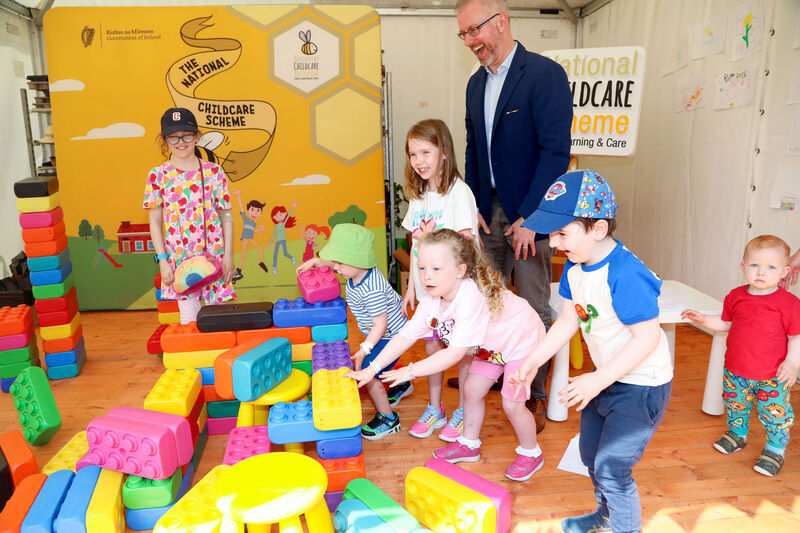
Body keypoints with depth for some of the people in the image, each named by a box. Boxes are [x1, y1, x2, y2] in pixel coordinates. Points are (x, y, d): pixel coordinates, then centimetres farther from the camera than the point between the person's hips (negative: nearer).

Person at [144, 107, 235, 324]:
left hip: (214, 257, 0)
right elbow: (155, 222, 3)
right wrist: (162, 260, -4)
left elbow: (226, 216, 3)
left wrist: (228, 254, -3)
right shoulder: (157, 175, 1)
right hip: (179, 259, 0)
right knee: (189, 319, 5)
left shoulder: (214, 172, 0)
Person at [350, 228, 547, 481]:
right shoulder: (431, 302, -15)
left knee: (512, 403, -7)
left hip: (522, 340, -7)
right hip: (491, 346, 8)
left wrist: (411, 371, -34)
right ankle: (469, 444, 32)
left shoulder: (470, 299, -41)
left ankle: (531, 453, 20)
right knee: (471, 390, 9)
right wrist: (371, 370, -12)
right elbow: (405, 336, -9)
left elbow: (455, 353, -39)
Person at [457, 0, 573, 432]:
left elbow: (556, 151, -15)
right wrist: (473, 206, 5)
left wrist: (529, 217, -17)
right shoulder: (476, 84, 11)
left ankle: (535, 395, 20)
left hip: (529, 215, -6)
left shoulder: (545, 73, -10)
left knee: (533, 310, 4)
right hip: (489, 212, 6)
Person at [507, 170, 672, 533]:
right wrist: (533, 361, -3)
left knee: (610, 468, -2)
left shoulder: (625, 274, -32)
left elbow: (646, 337, -30)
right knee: (590, 453, 22)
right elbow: (568, 321, 2)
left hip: (640, 386, -9)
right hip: (606, 376, 9)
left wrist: (598, 380, -30)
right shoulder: (575, 266, -5)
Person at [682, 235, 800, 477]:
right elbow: (726, 323, 13)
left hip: (773, 376, -4)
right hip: (735, 370, 4)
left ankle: (775, 448, 33)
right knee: (735, 403, 21)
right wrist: (703, 319, 0)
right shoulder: (736, 296, -1)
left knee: (775, 413, 9)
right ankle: (737, 434, 47)